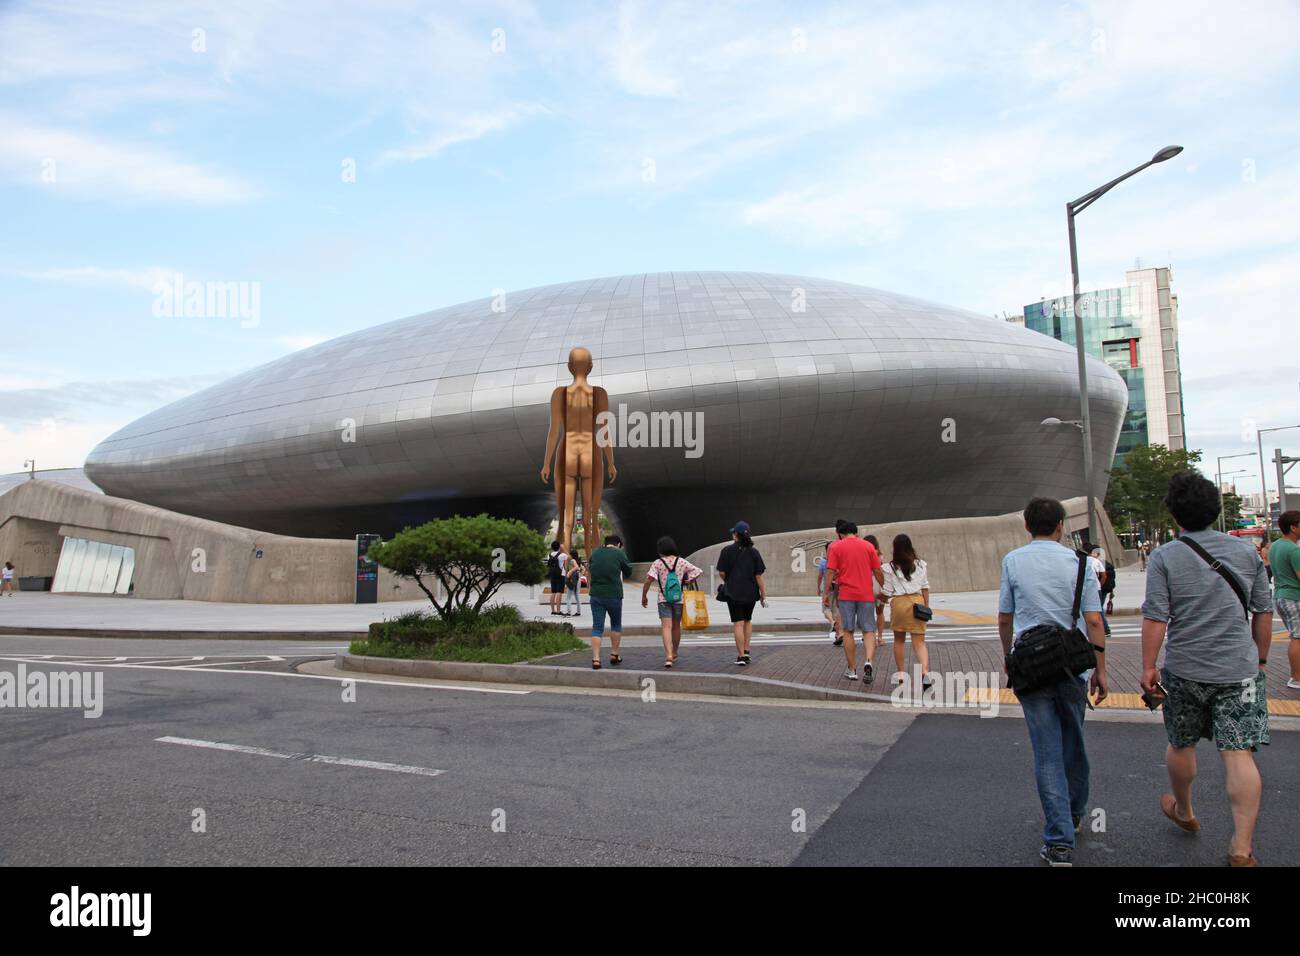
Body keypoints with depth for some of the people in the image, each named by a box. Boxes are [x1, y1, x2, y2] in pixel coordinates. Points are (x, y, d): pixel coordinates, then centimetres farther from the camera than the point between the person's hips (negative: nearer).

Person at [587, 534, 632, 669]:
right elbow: (628, 573, 5)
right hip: (614, 595, -2)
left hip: (596, 595, 2)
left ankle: (595, 659, -7)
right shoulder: (619, 553, -4)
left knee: (597, 628, 3)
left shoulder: (595, 553, 6)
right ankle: (614, 655, 21)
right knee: (616, 624, 18)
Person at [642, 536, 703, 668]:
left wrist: (644, 596, -4)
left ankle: (669, 656, -23)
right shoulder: (682, 562, 2)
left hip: (664, 600, -3)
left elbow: (648, 580, -14)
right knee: (676, 626, 18)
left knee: (666, 627, -6)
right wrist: (686, 582, 8)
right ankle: (674, 654, 34)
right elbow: (697, 572, -1)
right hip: (679, 599, 3)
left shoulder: (657, 563, -5)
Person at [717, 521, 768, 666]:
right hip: (751, 592, 3)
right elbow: (759, 576, -3)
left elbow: (721, 573, -6)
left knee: (738, 623, 0)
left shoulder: (728, 550, -6)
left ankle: (741, 656, -3)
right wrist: (763, 595, 1)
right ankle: (746, 652, 18)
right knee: (748, 621, 21)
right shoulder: (754, 552, -1)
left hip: (733, 592, -3)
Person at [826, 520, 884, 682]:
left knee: (848, 632, 8)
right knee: (868, 631, 6)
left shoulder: (836, 547, 2)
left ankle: (852, 670, 12)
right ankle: (869, 661, -18)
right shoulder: (868, 546, 6)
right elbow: (878, 572, 6)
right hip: (867, 595, 1)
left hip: (846, 594, -1)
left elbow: (831, 572, -4)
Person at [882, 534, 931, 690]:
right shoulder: (919, 564, 5)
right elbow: (925, 587, 7)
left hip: (899, 602, -2)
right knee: (919, 641, -1)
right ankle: (925, 673, -21)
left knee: (899, 640, 16)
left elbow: (887, 592, -2)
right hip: (917, 601, 2)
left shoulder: (890, 567, -4)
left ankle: (900, 673, 24)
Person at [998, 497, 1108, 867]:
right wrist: (1100, 669, 5)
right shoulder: (1079, 562, 0)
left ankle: (1060, 842, 0)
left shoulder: (1012, 561, -1)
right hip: (1071, 664, 2)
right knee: (1073, 742, 20)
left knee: (1047, 751, 1)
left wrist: (1009, 657, 17)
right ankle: (1074, 815, 40)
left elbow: (1004, 619, 2)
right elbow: (1093, 620, -3)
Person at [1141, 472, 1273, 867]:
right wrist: (1260, 658, 20)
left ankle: (1183, 812, 38)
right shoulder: (1246, 551, 2)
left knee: (1181, 745, 17)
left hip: (1185, 669, -2)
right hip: (1239, 669, 2)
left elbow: (1155, 618, -12)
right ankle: (1242, 847, 0)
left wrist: (1148, 667, -5)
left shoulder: (1164, 557, -8)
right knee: (1239, 754, 1)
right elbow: (1264, 612, 7)